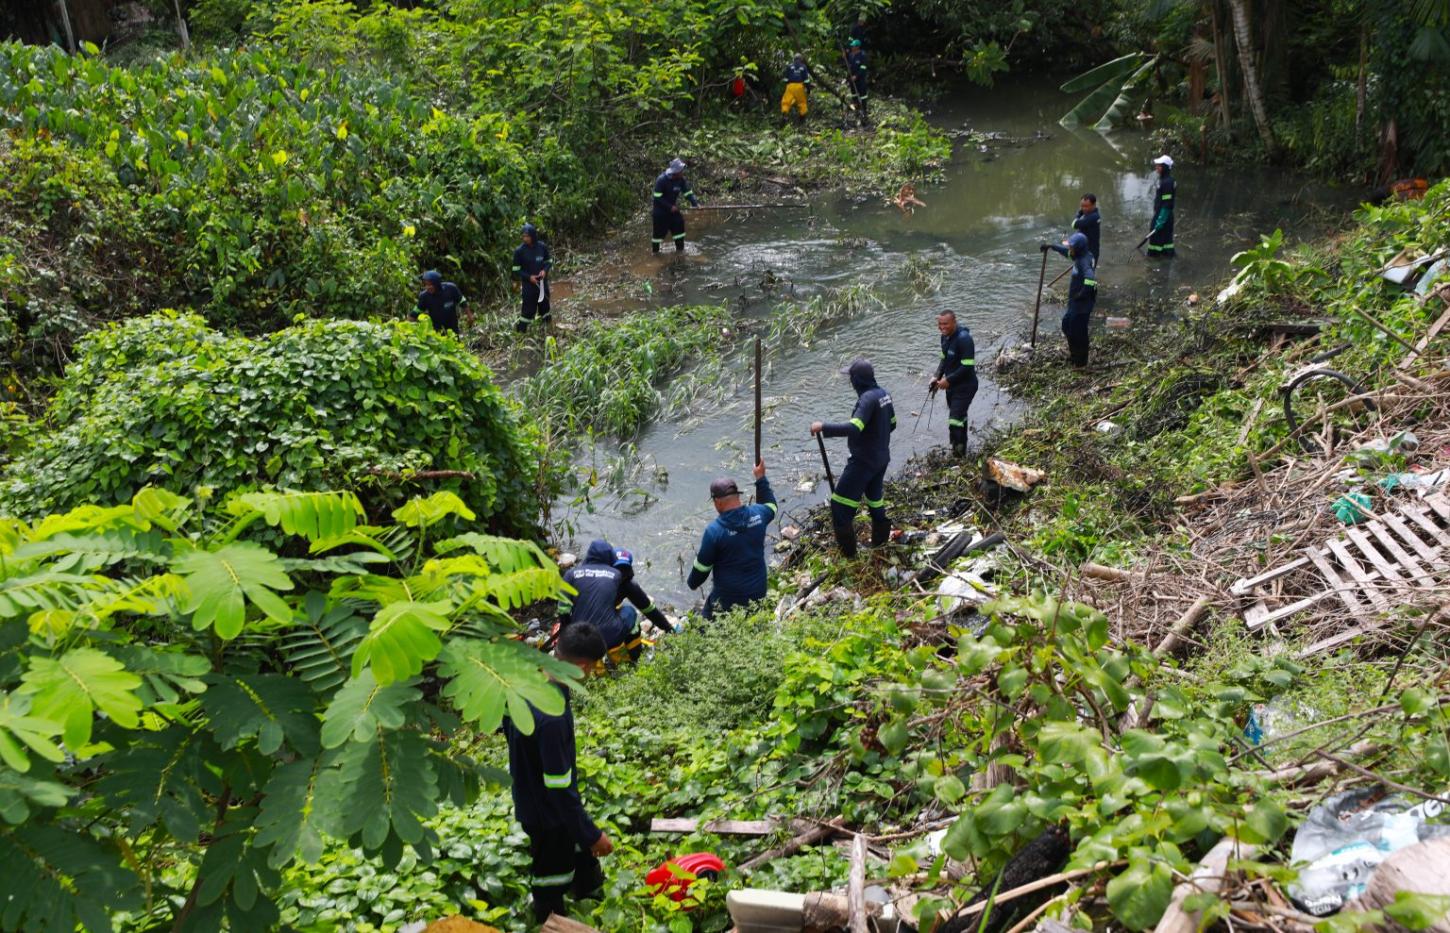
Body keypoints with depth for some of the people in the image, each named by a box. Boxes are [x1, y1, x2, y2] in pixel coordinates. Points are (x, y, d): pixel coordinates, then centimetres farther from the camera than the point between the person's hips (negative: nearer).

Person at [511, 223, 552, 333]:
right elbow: (516, 271, -8)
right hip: (528, 285, -4)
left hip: (543, 283, 4)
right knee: (529, 309, -1)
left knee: (544, 306, 18)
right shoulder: (519, 250, -14)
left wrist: (545, 270, -13)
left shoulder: (542, 246, -6)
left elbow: (549, 262, 8)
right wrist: (529, 277, -21)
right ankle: (521, 332, 10)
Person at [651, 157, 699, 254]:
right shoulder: (662, 180, -25)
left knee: (679, 226, 3)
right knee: (659, 231, 0)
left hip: (673, 208, 6)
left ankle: (680, 249, 15)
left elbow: (688, 193, -4)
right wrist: (670, 207, -24)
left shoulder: (681, 180, -7)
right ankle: (654, 251, 16)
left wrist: (695, 203, -21)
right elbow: (657, 198, -23)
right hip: (660, 210, -6)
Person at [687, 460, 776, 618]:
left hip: (727, 598, -5)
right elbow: (770, 505, 17)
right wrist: (761, 478, 22)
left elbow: (702, 566, -10)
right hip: (758, 593, 5)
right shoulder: (757, 515, -11)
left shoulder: (714, 530, -23)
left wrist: (692, 583, 9)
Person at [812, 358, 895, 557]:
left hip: (863, 461, -9)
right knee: (875, 500, 24)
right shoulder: (883, 394, 3)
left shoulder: (868, 398, -24)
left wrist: (823, 427, -31)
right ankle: (880, 541, 35)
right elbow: (891, 424, 16)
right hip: (881, 458, 9)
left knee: (839, 505, -1)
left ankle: (847, 552, 3)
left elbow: (853, 428, -35)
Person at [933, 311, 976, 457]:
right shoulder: (945, 337, 3)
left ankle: (958, 453, -4)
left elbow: (968, 366, -27)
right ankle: (961, 450, 36)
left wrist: (948, 380, -22)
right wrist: (937, 377, 1)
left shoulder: (964, 339, -25)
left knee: (955, 421, -14)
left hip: (965, 386, -9)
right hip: (951, 385, 9)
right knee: (960, 418, 21)